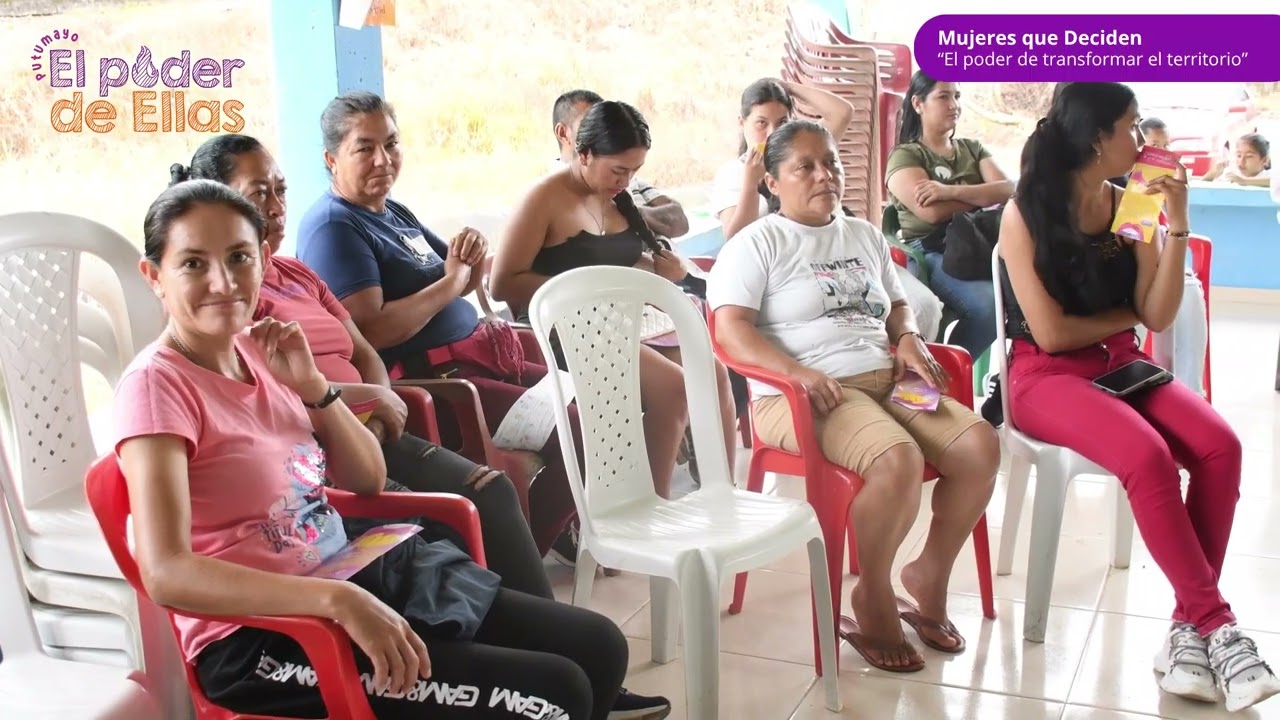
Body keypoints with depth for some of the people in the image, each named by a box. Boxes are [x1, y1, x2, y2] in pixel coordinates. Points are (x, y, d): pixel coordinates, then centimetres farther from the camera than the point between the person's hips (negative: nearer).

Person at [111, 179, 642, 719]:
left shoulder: (257, 354, 6)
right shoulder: (157, 382, -15)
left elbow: (368, 480, 12)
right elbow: (166, 572, -26)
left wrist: (312, 386, -4)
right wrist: (339, 600, -31)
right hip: (261, 632, -7)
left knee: (598, 647, 5)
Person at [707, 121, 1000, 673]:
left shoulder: (866, 236, 22)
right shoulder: (758, 243, 0)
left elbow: (896, 305, 31)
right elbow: (730, 330, -11)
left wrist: (909, 338, 6)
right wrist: (798, 372, -25)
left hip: (886, 382, 7)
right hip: (802, 398, -7)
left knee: (980, 444, -16)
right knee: (898, 459, -33)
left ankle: (929, 573, 5)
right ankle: (873, 597, -9)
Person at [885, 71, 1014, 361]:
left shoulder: (973, 148, 23)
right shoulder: (904, 156, 6)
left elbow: (1009, 190, 4)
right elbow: (932, 211, -11)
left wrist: (952, 191, -11)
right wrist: (984, 196, 4)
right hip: (933, 254, -5)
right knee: (988, 305, -33)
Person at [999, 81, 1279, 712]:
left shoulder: (1129, 207, 6)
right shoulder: (1025, 215, -9)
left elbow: (1158, 316, 0)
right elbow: (1051, 334, -13)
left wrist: (1176, 226, -7)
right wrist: (1128, 314, 1)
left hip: (1121, 364, 6)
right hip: (1047, 376, -6)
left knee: (1219, 445, -22)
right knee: (1148, 457, -32)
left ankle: (1188, 626, -17)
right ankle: (1216, 624, -17)